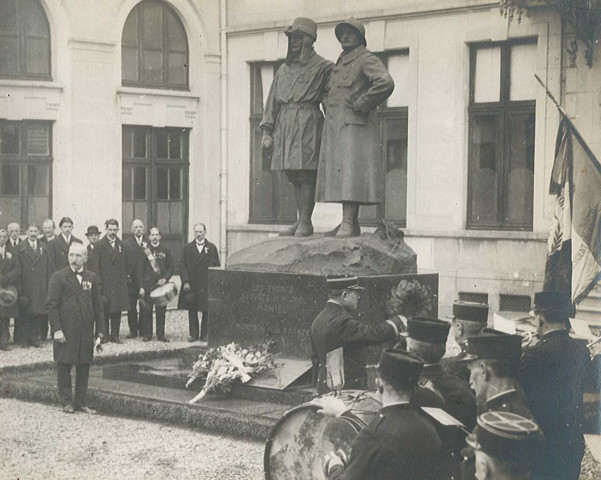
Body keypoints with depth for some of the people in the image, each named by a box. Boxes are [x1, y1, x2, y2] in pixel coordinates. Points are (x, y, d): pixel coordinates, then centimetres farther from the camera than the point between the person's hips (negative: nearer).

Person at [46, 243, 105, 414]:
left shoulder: (91, 277, 10)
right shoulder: (58, 277, -2)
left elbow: (97, 305, 13)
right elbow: (51, 305, -6)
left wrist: (100, 330, 8)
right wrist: (57, 329, -14)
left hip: (86, 330, 4)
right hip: (65, 330, -4)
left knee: (84, 366, 6)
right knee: (64, 365, 2)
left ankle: (81, 402, 14)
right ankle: (67, 402, 12)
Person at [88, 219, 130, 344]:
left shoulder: (121, 245, 13)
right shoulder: (99, 245, -1)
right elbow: (95, 266, -6)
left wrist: (124, 281, 8)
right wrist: (98, 284, -13)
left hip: (119, 285, 4)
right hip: (104, 284, -4)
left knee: (117, 310, 4)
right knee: (104, 311, -1)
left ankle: (115, 334, 11)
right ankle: (104, 335, 8)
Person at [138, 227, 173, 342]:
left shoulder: (165, 251, 9)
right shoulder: (145, 251, 4)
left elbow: (170, 268, 10)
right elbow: (140, 270, 3)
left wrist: (165, 279, -8)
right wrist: (141, 287, -4)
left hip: (161, 284, 1)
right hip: (148, 284, -1)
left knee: (161, 310, 1)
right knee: (146, 310, -1)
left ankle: (161, 334, 8)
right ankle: (147, 334, 8)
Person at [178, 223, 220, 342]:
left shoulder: (212, 248, 7)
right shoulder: (187, 248, 8)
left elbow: (216, 267, 5)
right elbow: (182, 266, 3)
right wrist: (186, 282, -9)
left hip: (206, 286, -1)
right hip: (191, 285, 1)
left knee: (206, 310, 0)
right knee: (192, 311, 4)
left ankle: (205, 334, 8)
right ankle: (193, 334, 10)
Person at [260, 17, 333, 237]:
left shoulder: (322, 67, 2)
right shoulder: (284, 70, 19)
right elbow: (272, 101, 18)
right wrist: (267, 131, 11)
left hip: (307, 124, -6)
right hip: (285, 124, 6)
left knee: (306, 175, -8)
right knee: (294, 176, 7)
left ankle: (306, 222, -6)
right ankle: (300, 221, 13)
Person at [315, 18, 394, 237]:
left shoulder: (367, 60, -5)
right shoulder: (340, 63, 21)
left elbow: (386, 83, -23)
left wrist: (360, 105, -17)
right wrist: (329, 113, 20)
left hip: (354, 126, -9)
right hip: (335, 127, 9)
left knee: (350, 173, -16)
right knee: (340, 175, 6)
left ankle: (348, 223, -21)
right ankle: (352, 224, 8)